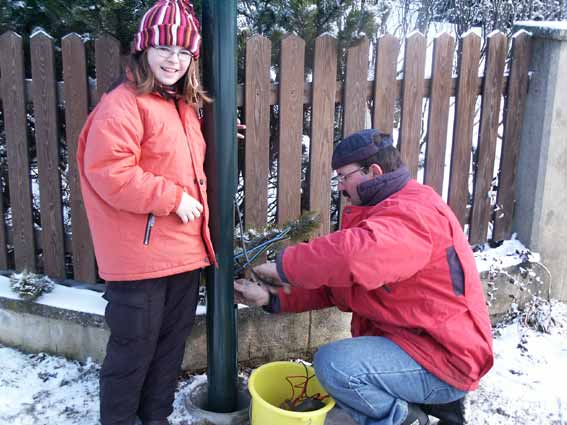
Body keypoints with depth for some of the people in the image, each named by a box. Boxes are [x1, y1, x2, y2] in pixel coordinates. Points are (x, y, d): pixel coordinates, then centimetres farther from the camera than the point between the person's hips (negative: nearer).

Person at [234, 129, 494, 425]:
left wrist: (284, 266, -26)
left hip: (446, 361, -10)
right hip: (413, 342, 10)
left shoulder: (415, 213, -21)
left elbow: (353, 255, -41)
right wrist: (272, 297, -1)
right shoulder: (378, 213, 13)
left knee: (333, 363, -24)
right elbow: (334, 286, 9)